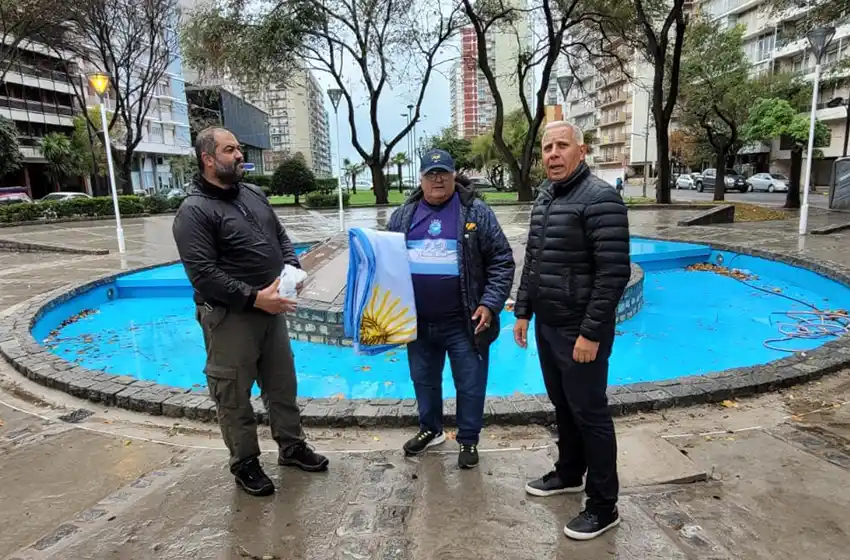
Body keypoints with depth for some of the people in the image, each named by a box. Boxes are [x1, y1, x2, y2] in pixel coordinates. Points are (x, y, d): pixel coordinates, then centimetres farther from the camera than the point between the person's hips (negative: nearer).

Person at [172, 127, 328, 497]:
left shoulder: (254, 195, 9)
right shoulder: (194, 211, -13)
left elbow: (281, 237, 16)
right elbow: (203, 274, -20)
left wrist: (291, 269, -4)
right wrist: (254, 298, -22)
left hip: (270, 308, 7)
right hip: (228, 317, -7)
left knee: (283, 384, 17)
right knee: (234, 396, 8)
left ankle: (292, 447, 34)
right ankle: (245, 464, 26)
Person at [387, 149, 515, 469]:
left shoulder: (476, 213, -4)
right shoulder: (403, 216, 7)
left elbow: (502, 261, -5)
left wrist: (489, 304, -13)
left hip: (463, 322, -3)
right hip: (418, 321, 4)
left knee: (470, 384, 8)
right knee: (423, 379, 19)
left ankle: (468, 440, 29)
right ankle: (430, 429, 42)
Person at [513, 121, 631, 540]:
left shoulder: (600, 199, -16)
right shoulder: (544, 198, 10)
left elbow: (613, 273, -21)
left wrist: (591, 333, -21)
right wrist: (523, 312, 14)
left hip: (580, 331, -8)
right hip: (547, 326, 8)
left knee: (590, 413, 3)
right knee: (562, 405, 20)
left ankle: (603, 506, 19)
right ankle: (568, 473, 40)